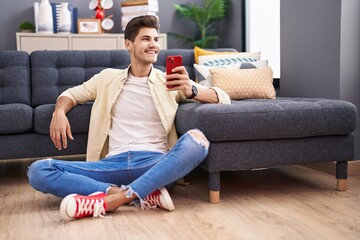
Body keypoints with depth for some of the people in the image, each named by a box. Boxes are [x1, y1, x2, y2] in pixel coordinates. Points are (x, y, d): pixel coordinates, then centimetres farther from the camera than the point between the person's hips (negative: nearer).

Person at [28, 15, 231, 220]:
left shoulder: (170, 81, 12)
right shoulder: (108, 77, 17)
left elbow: (223, 98, 7)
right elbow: (72, 94, 28)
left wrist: (191, 90, -15)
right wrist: (59, 112, 4)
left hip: (155, 162, -1)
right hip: (114, 163, 2)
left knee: (196, 139, -33)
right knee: (38, 171, -18)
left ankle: (110, 200, -33)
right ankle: (145, 194, -26)